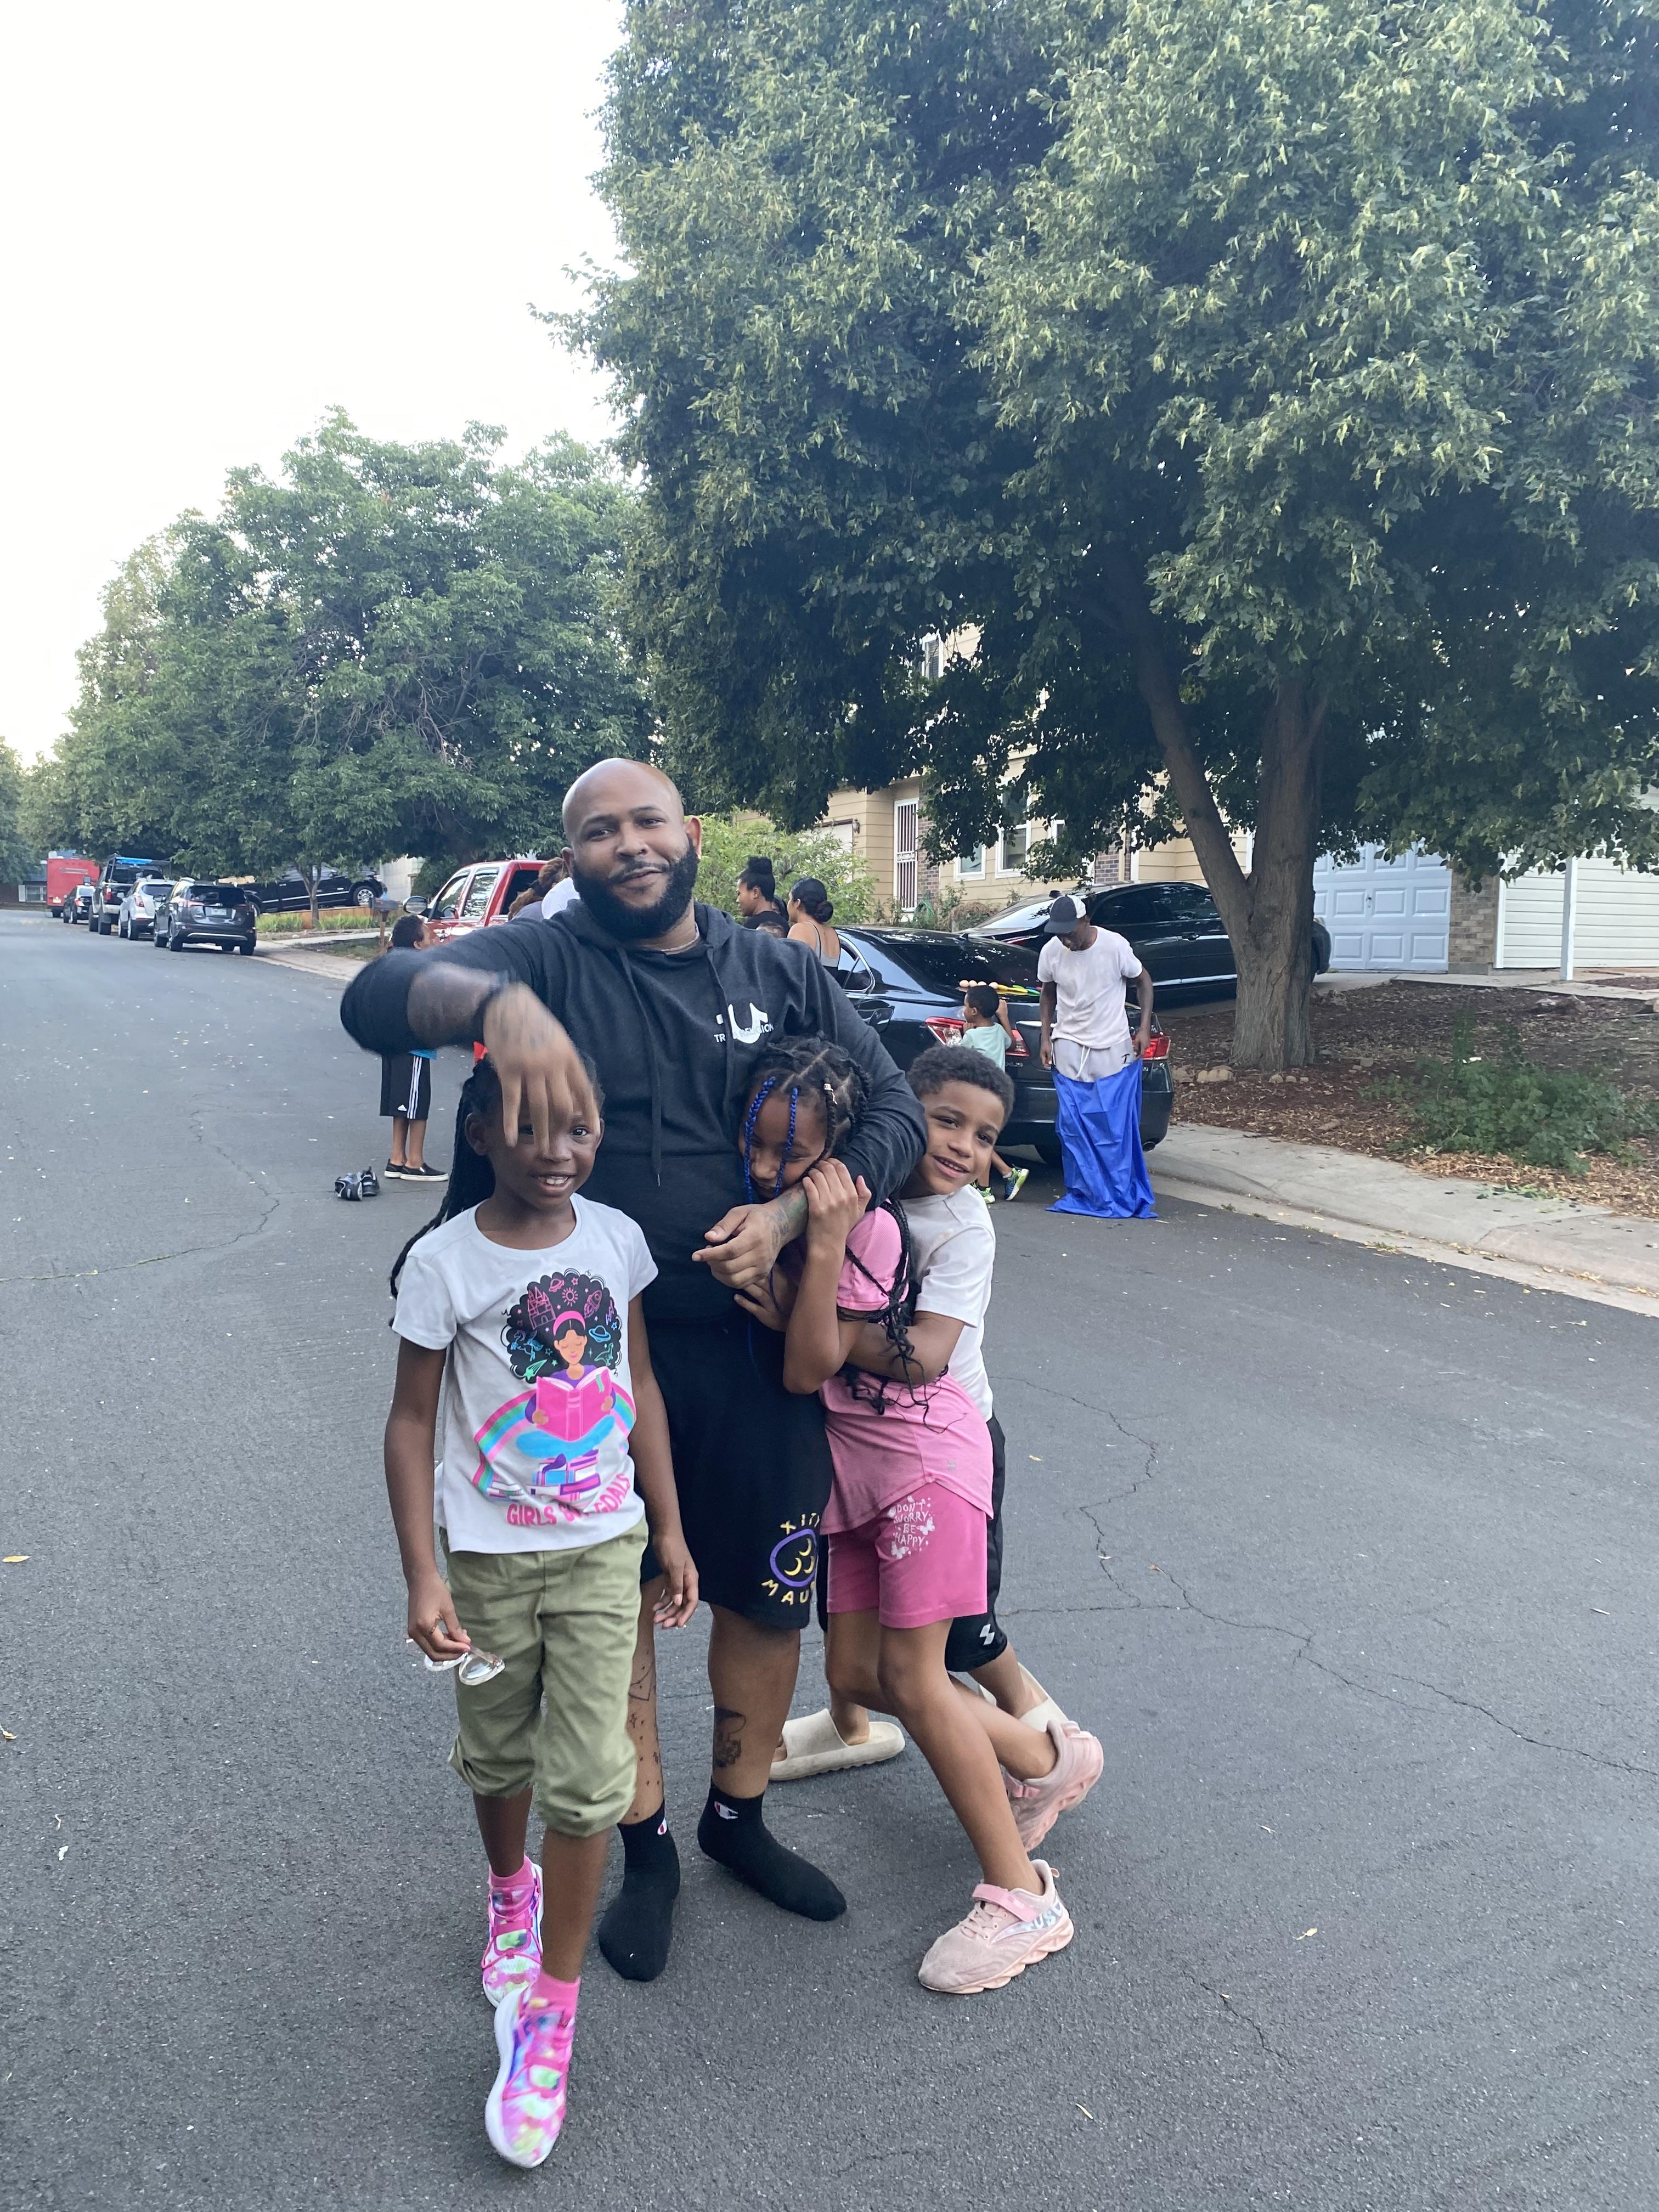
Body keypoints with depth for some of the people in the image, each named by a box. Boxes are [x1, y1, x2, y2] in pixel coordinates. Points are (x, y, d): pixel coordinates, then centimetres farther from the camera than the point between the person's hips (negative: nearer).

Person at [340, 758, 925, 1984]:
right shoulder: (545, 959, -6)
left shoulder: (782, 974, 3)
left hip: (756, 1347, 2)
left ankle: (739, 1815, 41)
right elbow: (379, 997, -23)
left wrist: (787, 1214, -17)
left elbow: (893, 1111, 1)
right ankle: (647, 1848, 35)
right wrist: (495, 1001, -45)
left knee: (766, 1598, 15)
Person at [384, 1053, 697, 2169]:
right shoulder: (445, 1262, -15)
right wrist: (423, 1577, -12)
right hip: (491, 1555, -1)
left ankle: (550, 2012, 18)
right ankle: (513, 1889, 52)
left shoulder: (616, 1238, -7)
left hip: (604, 1548, 1)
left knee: (589, 1779, 0)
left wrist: (671, 1530, 7)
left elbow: (639, 1387, 3)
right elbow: (414, 1422, -9)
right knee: (499, 1754, 20)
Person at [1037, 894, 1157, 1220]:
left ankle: (1122, 1197, 5)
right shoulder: (1051, 952, -7)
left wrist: (1145, 1027, -6)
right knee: (1072, 1126, -1)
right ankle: (1081, 1193, 9)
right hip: (1069, 1049, 2)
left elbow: (1143, 982, 0)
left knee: (1116, 1127, -4)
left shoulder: (1115, 946, -15)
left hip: (1113, 1050, -2)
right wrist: (1046, 1038, 7)